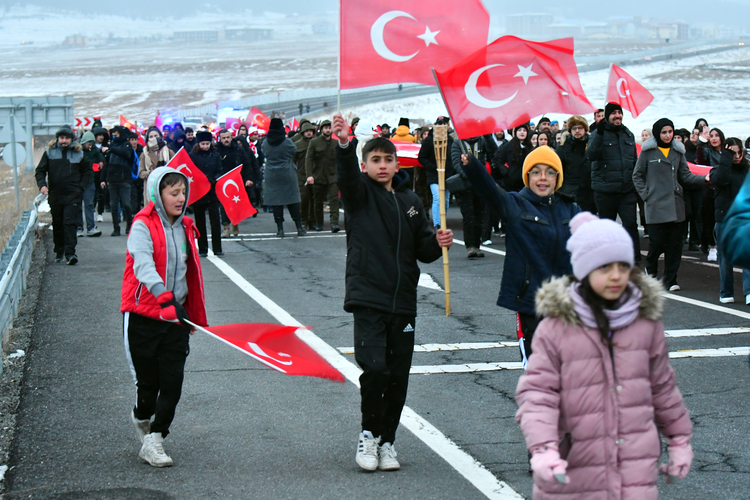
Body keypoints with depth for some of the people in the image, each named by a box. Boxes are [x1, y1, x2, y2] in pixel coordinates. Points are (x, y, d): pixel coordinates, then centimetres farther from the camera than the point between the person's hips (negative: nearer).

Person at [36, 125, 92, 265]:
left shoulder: (78, 153, 5)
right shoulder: (49, 152, 4)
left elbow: (87, 171, 15)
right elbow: (40, 171, 7)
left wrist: (81, 186, 2)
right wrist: (42, 184, -11)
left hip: (72, 196, -2)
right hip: (55, 195, 2)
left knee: (70, 223, -11)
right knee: (57, 225, 11)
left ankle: (70, 253, -14)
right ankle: (59, 251, 24)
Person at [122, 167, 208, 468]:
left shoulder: (185, 227, 9)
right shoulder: (143, 226, -12)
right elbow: (143, 265, -28)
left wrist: (195, 315, 23)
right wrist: (166, 296, -43)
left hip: (176, 318, 5)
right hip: (143, 316, -5)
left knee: (173, 383, -3)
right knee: (149, 382, 6)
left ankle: (153, 440, 8)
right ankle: (142, 417, 38)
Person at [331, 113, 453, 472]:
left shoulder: (410, 201, 12)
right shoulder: (360, 193, 1)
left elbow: (422, 250, 17)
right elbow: (346, 173, -21)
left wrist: (438, 243, -5)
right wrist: (344, 144, -41)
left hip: (403, 301, 4)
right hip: (368, 298, -4)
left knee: (398, 376, 7)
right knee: (374, 368, -17)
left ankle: (386, 441, 22)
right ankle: (369, 433, 5)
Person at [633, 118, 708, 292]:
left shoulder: (678, 151, 11)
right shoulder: (648, 151, 1)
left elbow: (685, 176, 9)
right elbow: (637, 176, 7)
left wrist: (704, 178, -7)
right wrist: (645, 194, -3)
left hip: (676, 205, 3)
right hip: (656, 205, -3)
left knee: (675, 243, 1)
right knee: (657, 241, -4)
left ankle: (670, 279, 10)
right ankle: (650, 269, 25)